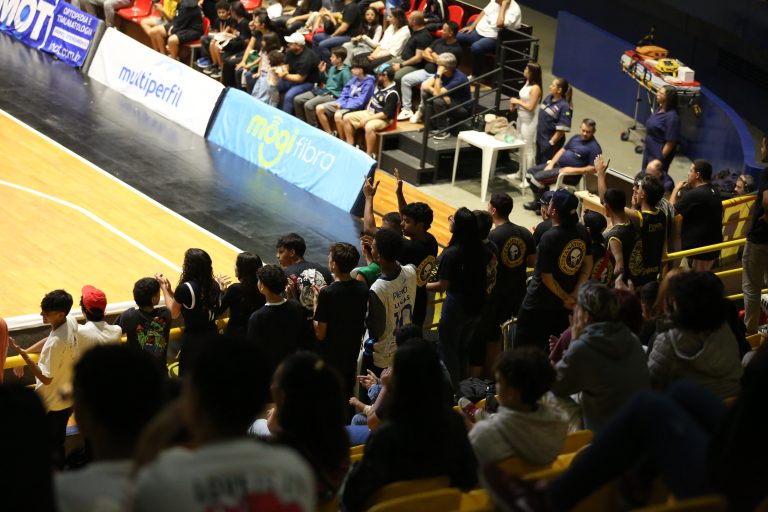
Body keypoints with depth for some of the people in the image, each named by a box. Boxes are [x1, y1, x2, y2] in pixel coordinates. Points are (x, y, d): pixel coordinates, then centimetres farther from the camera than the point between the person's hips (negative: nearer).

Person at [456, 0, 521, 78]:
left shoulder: (514, 10, -23)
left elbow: (499, 24, -36)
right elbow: (484, 12, 15)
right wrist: (472, 26, 9)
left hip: (494, 38, -9)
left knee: (476, 47, -35)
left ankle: (475, 76, -16)